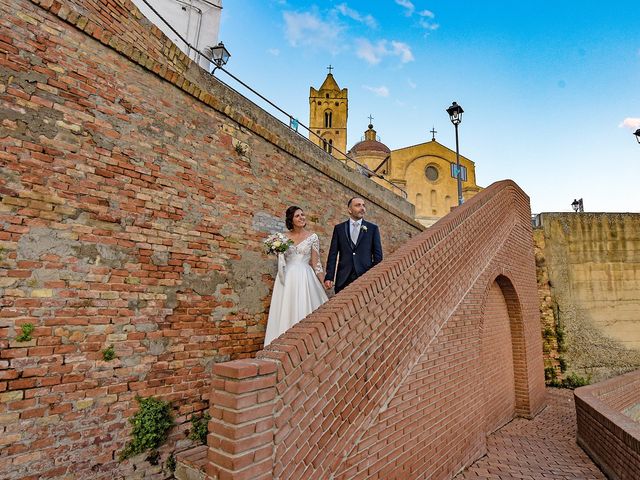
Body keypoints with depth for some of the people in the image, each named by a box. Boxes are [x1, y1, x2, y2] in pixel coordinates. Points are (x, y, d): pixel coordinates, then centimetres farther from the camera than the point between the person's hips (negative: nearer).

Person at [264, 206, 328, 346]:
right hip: (287, 278, 2)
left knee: (304, 309, -5)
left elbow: (316, 262, 2)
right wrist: (278, 251, -7)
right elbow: (280, 259, 15)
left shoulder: (312, 237, 4)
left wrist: (323, 283, -4)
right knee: (286, 311, 0)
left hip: (305, 278, -2)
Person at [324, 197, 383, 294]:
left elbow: (378, 255, 7)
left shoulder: (373, 228, 8)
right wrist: (329, 277, -2)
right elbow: (333, 254, 6)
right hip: (343, 279, 1)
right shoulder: (339, 228, 10)